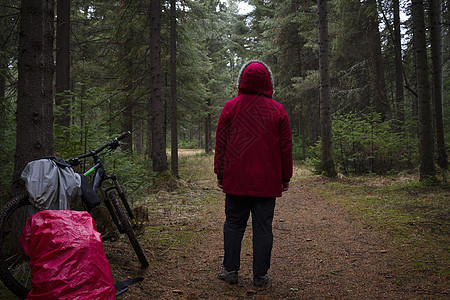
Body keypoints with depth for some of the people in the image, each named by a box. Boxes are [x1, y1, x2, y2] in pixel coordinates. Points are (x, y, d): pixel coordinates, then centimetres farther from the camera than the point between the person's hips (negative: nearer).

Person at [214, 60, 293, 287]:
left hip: (236, 181, 0)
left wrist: (220, 174, 9)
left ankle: (230, 270, 19)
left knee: (233, 224, 12)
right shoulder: (278, 110, 1)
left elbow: (220, 144, 1)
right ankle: (260, 275, 13)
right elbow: (286, 147, 3)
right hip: (267, 183, 0)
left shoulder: (231, 107, 0)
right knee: (263, 227, 7)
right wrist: (285, 178, 11)